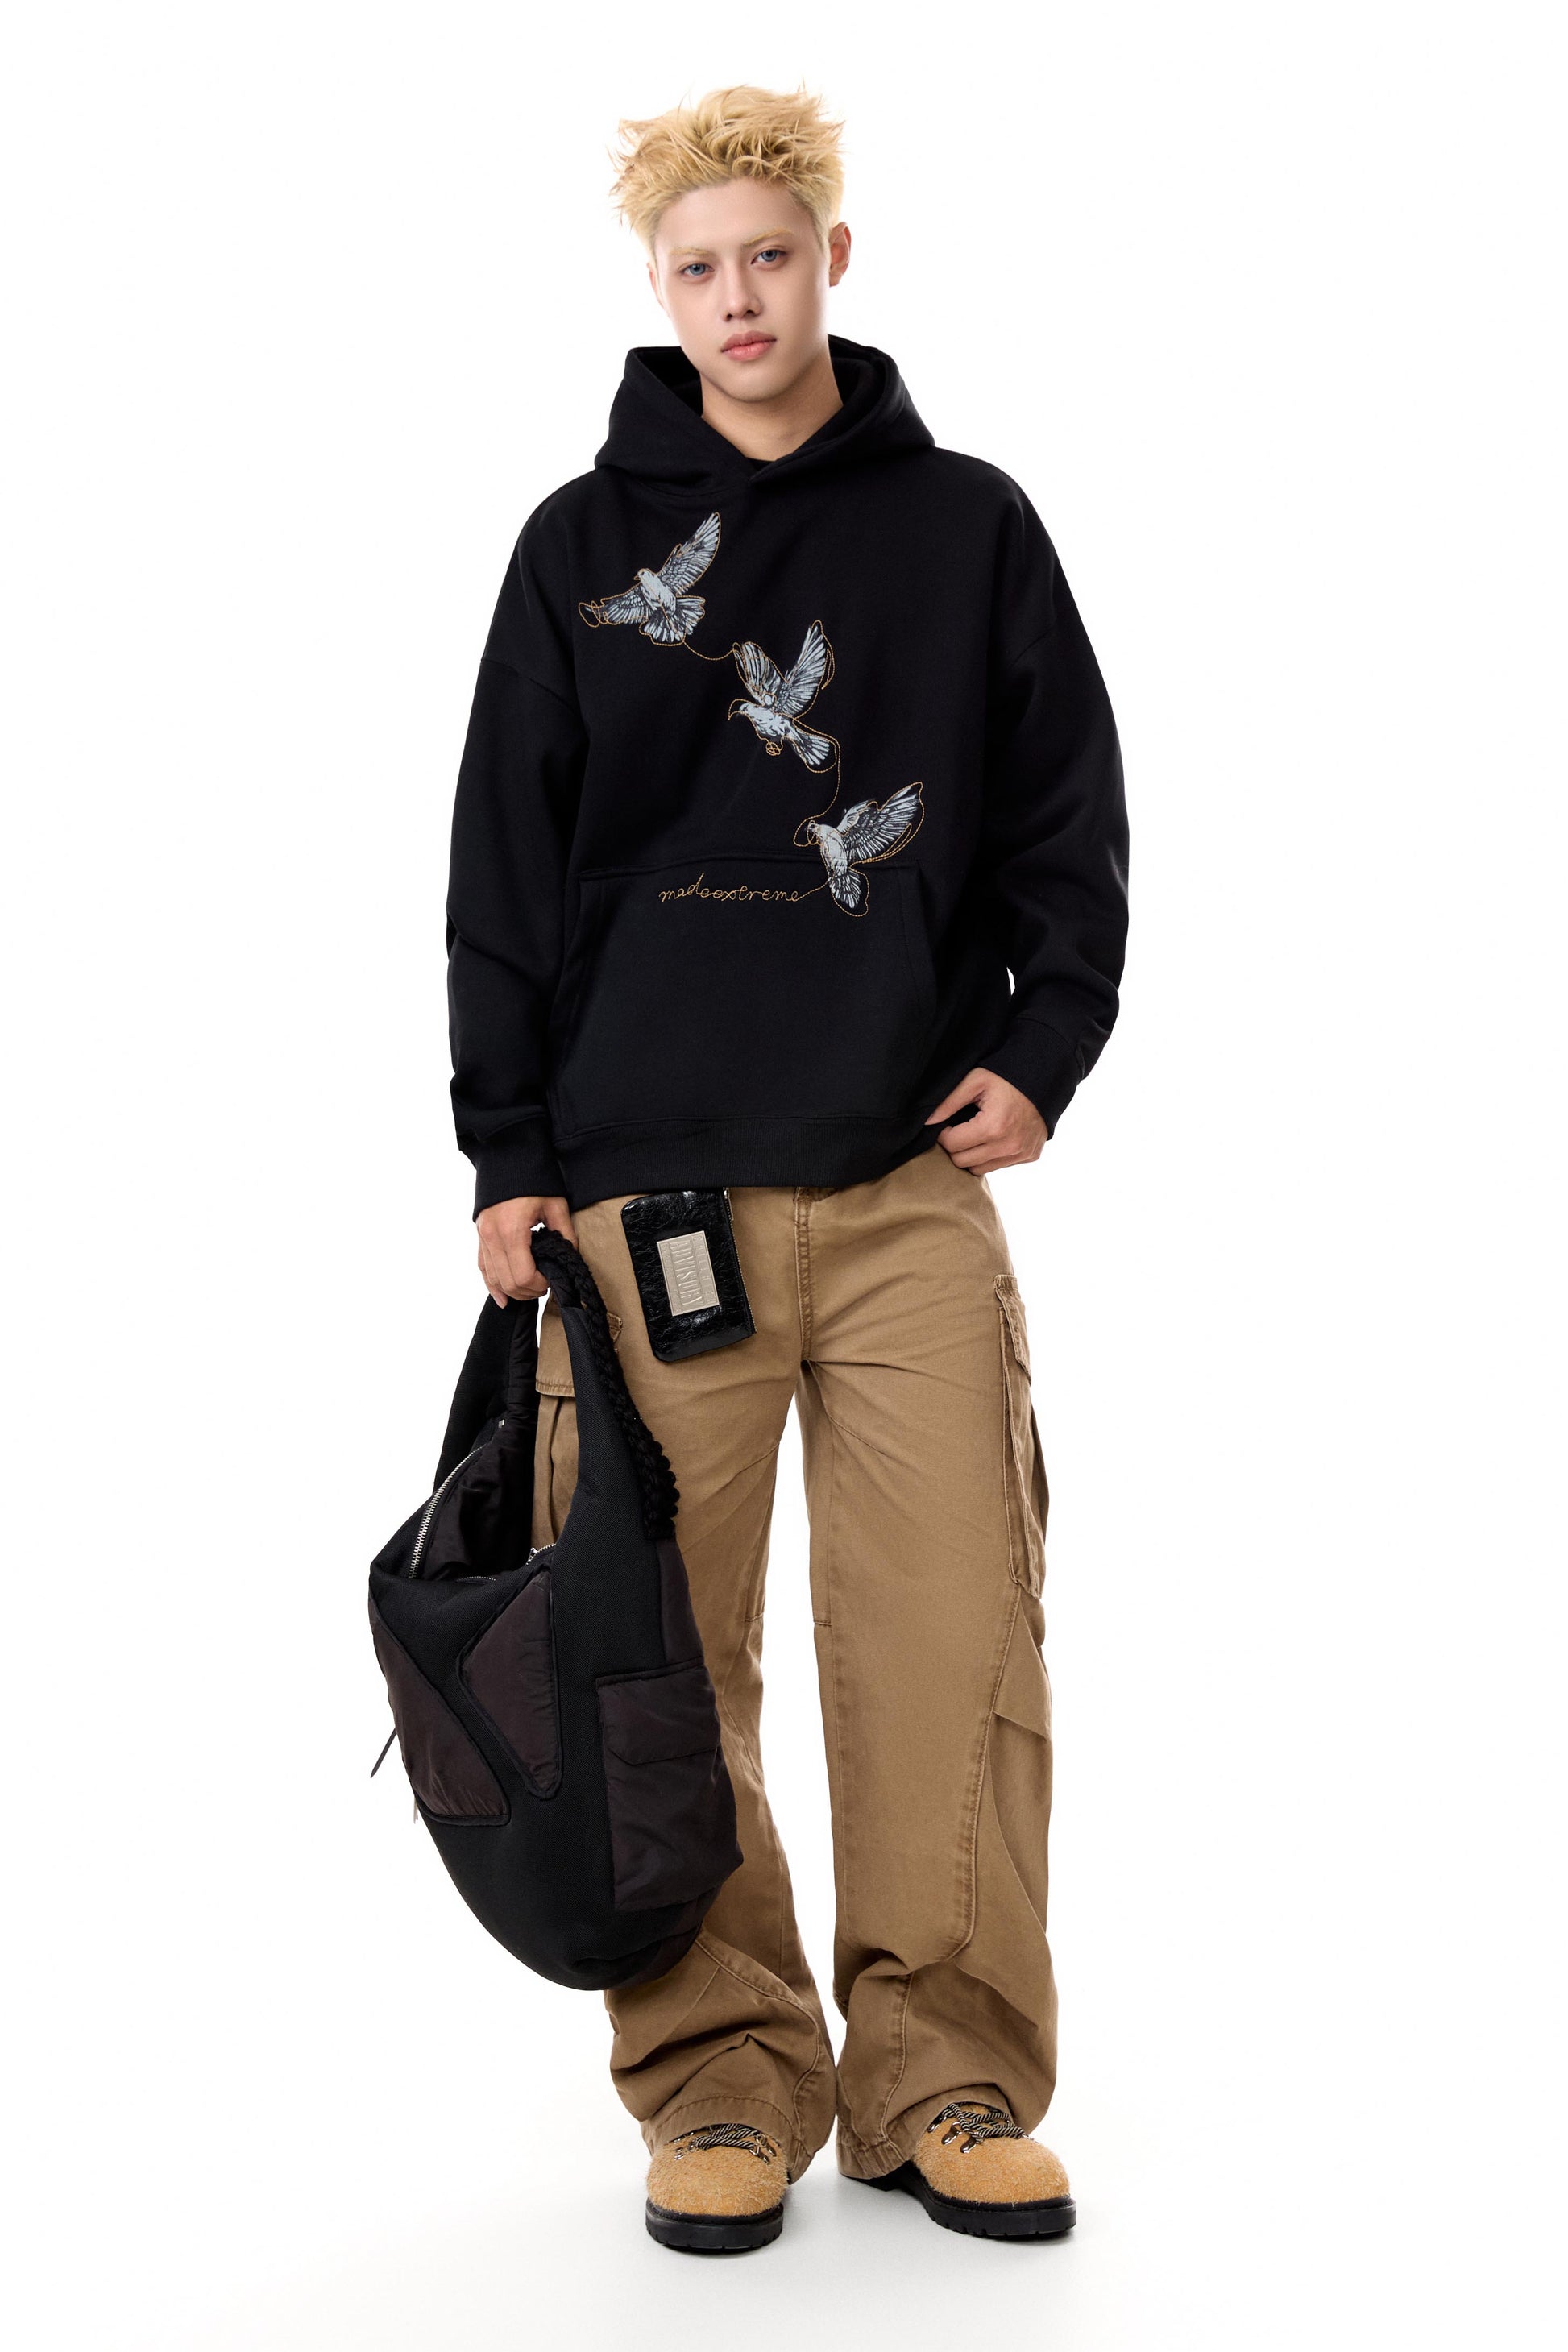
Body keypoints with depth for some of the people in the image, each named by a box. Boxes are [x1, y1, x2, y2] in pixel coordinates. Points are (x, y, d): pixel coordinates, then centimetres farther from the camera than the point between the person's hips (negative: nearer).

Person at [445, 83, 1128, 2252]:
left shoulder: (969, 526, 11)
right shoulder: (583, 544, 10)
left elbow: (1070, 813, 13)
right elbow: (507, 863, 8)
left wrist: (1044, 1048, 0)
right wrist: (507, 1155, 2)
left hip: (916, 1180, 0)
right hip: (644, 1190, 0)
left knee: (956, 1641, -2)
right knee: (667, 1662, 0)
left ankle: (948, 2079, 12)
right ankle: (724, 2084, 13)